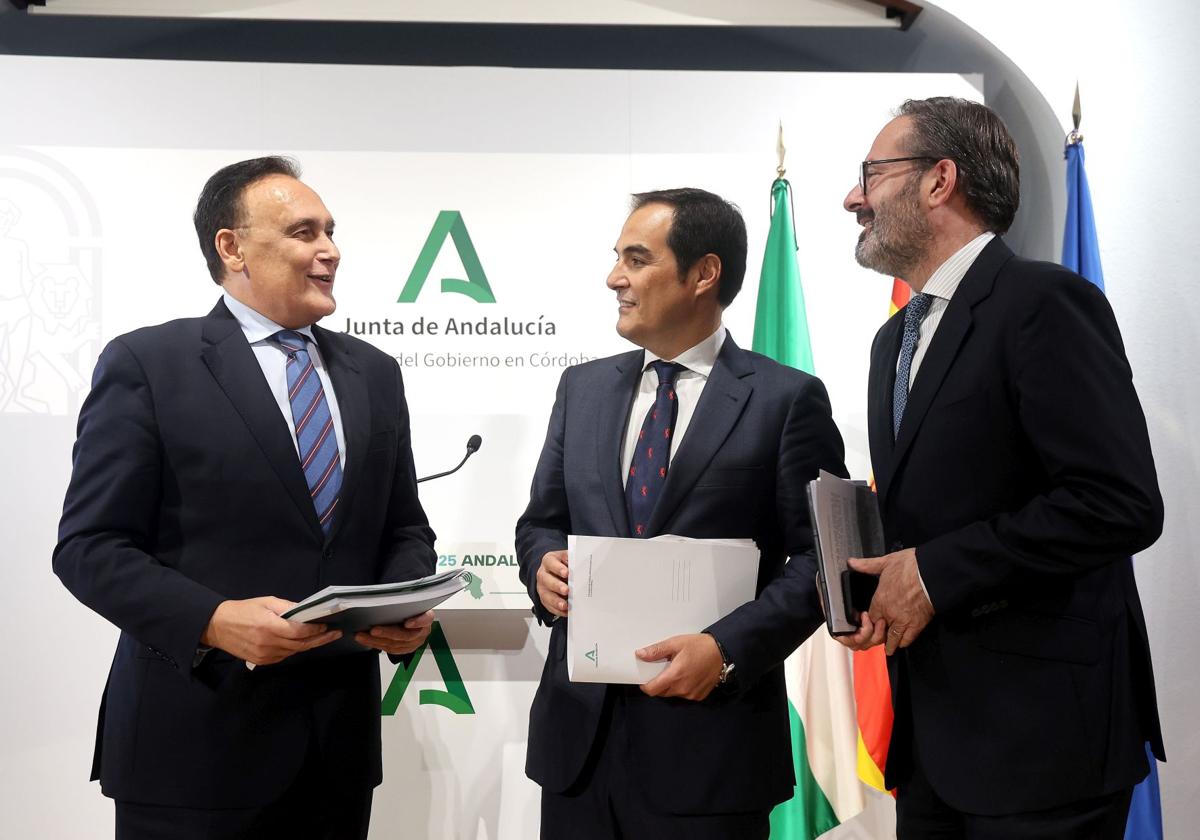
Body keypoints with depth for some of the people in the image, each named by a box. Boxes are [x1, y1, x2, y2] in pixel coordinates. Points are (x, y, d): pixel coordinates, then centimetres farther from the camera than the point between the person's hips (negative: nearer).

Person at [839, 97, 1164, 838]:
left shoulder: (1045, 303, -13)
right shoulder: (897, 337, 15)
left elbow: (1122, 504, -21)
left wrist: (937, 574, -17)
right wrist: (879, 583, 0)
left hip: (1041, 726, -8)